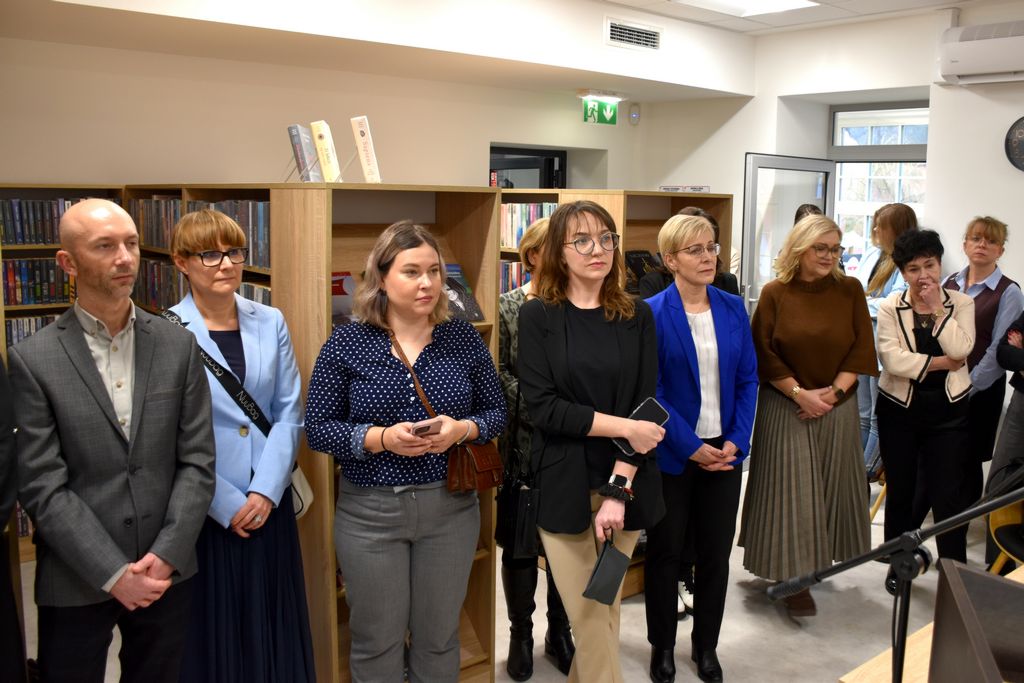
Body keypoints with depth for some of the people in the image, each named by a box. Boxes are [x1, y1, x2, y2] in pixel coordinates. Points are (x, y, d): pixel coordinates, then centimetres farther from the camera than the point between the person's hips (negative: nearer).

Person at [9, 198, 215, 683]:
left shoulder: (178, 345, 0)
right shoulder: (32, 360, -7)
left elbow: (197, 461, -1)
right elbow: (43, 488, -10)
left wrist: (166, 556, -10)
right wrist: (114, 574, -13)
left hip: (166, 574, 2)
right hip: (76, 584, -2)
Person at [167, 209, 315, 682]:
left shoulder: (270, 323, 3)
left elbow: (289, 412, 1)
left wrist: (266, 491, -8)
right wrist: (227, 504, -10)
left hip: (270, 504, 3)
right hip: (205, 511, -3)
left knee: (273, 623, 13)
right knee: (212, 629, 10)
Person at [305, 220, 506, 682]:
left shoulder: (464, 338, -1)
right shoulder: (346, 343, -6)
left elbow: (496, 412, 5)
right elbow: (318, 428, -6)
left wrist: (462, 429, -17)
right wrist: (382, 438, -22)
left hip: (451, 507, 2)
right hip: (369, 511, -1)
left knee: (439, 637, 16)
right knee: (376, 641, 14)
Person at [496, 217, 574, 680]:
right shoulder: (508, 306, 0)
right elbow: (499, 373, -3)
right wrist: (539, 407, -11)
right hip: (524, 443, -1)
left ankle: (559, 631, 29)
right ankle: (521, 634, 26)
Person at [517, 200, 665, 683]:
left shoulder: (637, 317, 3)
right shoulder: (537, 317, -3)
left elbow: (646, 406, -4)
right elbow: (543, 407, -12)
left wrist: (618, 488, -13)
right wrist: (623, 427, -16)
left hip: (626, 486, 2)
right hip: (565, 488, -2)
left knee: (607, 609, 14)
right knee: (589, 619, 1)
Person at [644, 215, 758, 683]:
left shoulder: (734, 308, 3)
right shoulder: (651, 314, -11)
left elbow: (748, 379, 3)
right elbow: (650, 392, -13)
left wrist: (735, 442, -8)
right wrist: (692, 448, -16)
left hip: (725, 451, 4)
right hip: (671, 454, -4)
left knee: (716, 552, 13)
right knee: (665, 552, 11)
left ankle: (706, 644, 33)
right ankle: (662, 645, 31)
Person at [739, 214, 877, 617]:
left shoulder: (850, 291, 1)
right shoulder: (775, 293, -5)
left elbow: (861, 349, -1)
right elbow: (763, 353, -6)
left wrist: (833, 392, -11)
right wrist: (801, 394, -13)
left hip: (838, 407, 3)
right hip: (786, 407, -2)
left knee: (830, 484, 11)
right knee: (791, 488, -2)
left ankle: (819, 557, 31)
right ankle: (795, 578, 5)